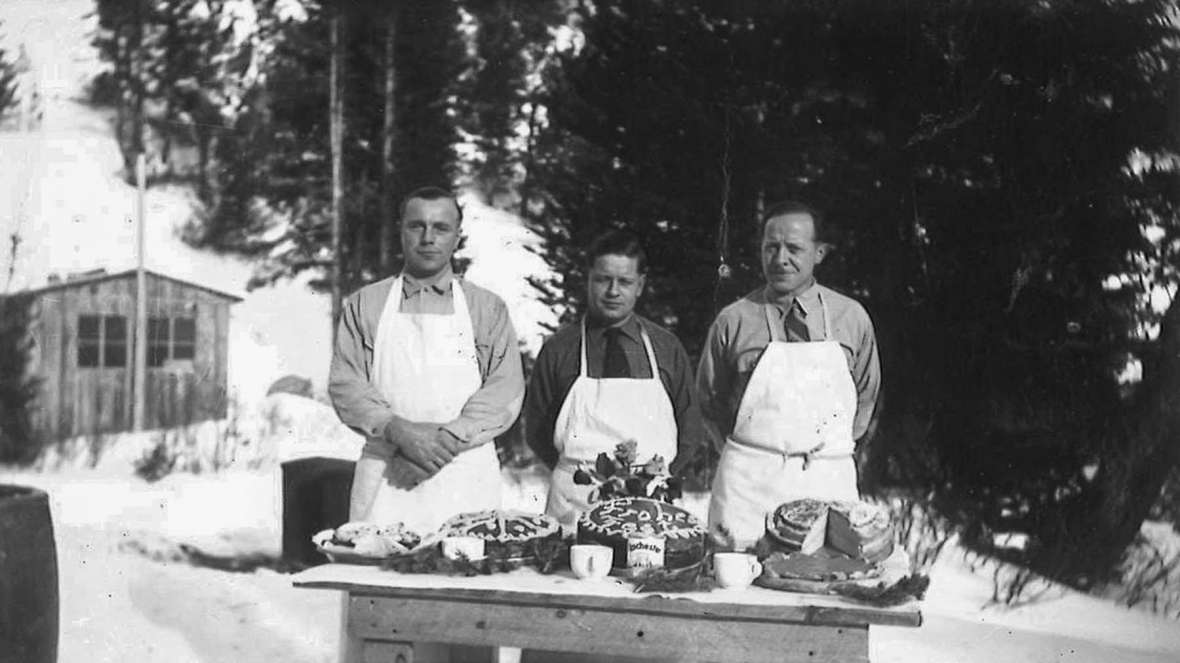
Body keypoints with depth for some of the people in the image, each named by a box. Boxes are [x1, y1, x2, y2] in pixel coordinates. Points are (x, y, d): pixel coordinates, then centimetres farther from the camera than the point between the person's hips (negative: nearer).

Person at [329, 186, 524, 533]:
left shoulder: (488, 308, 10)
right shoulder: (364, 305, 11)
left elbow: (506, 390, 0)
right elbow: (344, 385, 2)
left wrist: (449, 439, -14)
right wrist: (399, 430, -14)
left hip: (466, 481, 0)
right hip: (385, 479, 0)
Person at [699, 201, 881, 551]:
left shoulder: (851, 318, 6)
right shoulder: (733, 320, 2)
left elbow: (866, 393, 19)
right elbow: (709, 398, 12)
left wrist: (834, 446, 13)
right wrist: (750, 450, 8)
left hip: (829, 482, 1)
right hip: (748, 483, -1)